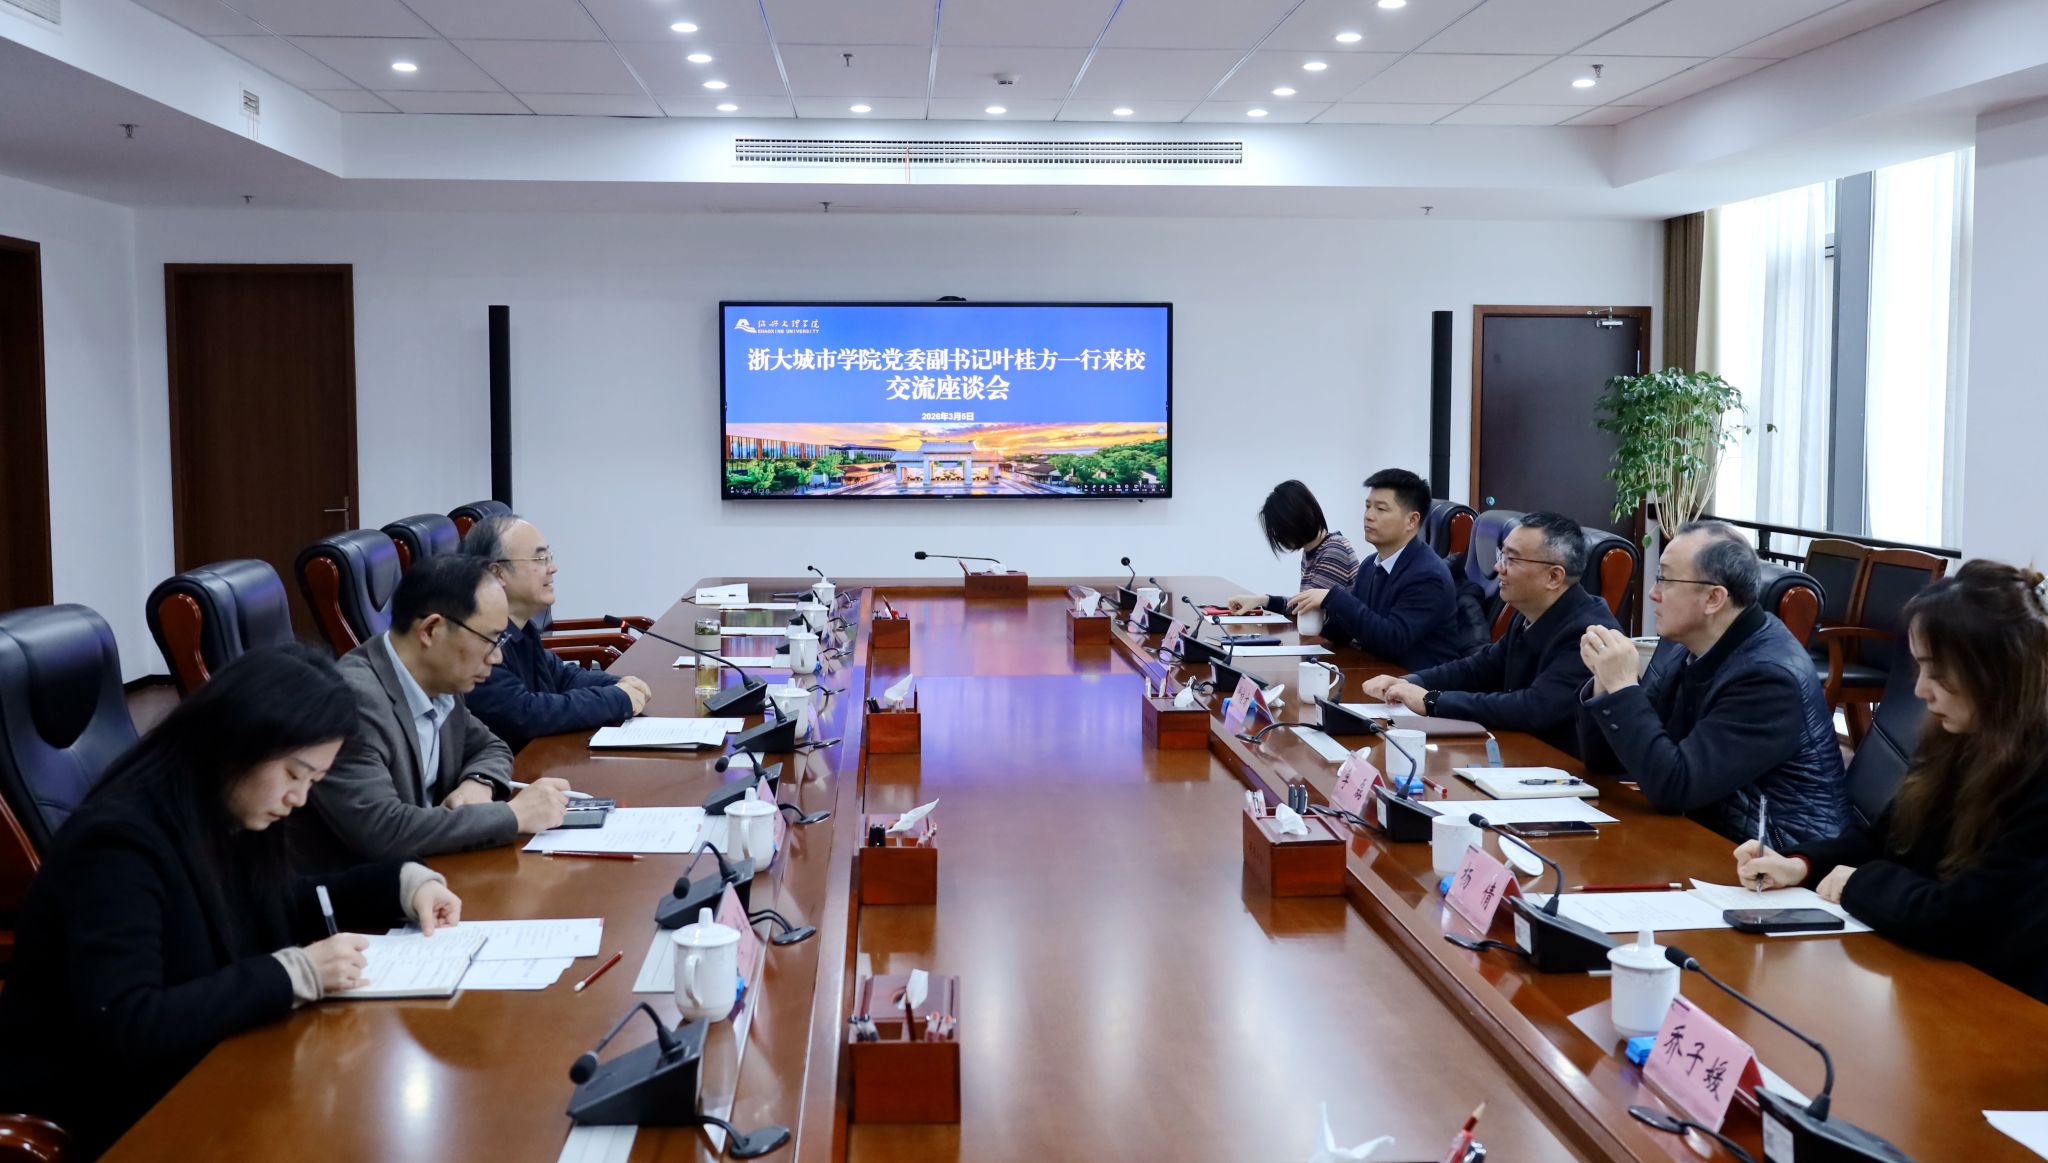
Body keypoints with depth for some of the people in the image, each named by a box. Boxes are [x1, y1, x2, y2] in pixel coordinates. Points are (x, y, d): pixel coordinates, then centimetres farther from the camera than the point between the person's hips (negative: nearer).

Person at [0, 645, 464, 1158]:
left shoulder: (227, 819, 0)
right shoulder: (117, 842, -24)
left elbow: (289, 909, 18)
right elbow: (124, 1032, -32)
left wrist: (405, 882, 1)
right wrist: (296, 973, -31)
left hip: (197, 1079, 8)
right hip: (108, 1121, -8)